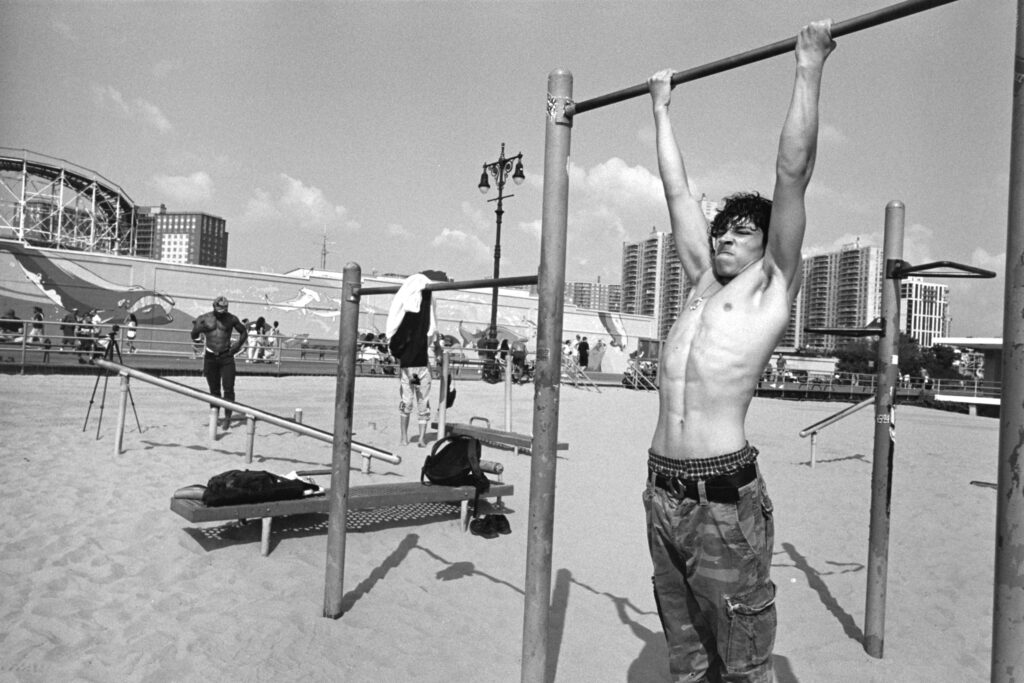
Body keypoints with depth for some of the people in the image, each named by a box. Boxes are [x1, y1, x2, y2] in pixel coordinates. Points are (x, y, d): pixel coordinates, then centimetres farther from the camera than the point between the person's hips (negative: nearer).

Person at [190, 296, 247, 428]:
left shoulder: (231, 319, 1)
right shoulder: (204, 319, 1)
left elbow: (243, 332, 13)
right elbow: (193, 336, 3)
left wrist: (237, 345, -1)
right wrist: (198, 328, -18)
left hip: (226, 357, -1)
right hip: (210, 357, 1)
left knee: (228, 388, -7)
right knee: (214, 390, 7)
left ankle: (227, 417, 1)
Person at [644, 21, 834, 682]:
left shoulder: (775, 286, 3)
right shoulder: (702, 283, 17)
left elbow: (793, 174, -2)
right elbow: (679, 191, 23)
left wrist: (809, 69, 1)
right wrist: (662, 106, 30)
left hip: (725, 496, -6)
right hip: (663, 490, 6)